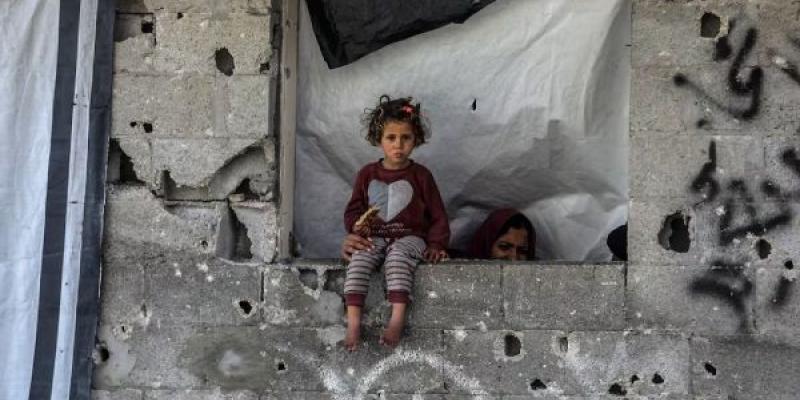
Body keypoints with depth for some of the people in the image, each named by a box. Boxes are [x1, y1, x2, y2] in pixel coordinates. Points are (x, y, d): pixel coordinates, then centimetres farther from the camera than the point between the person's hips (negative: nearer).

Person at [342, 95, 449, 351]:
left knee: (397, 256, -36)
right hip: (374, 237, 2)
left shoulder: (420, 176, 6)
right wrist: (356, 225, -7)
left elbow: (438, 215, 8)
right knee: (358, 259, -29)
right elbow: (353, 209, 16)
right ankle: (353, 320, -34)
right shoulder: (367, 174, 11)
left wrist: (436, 244, -4)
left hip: (409, 237, -2)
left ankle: (398, 318, -41)